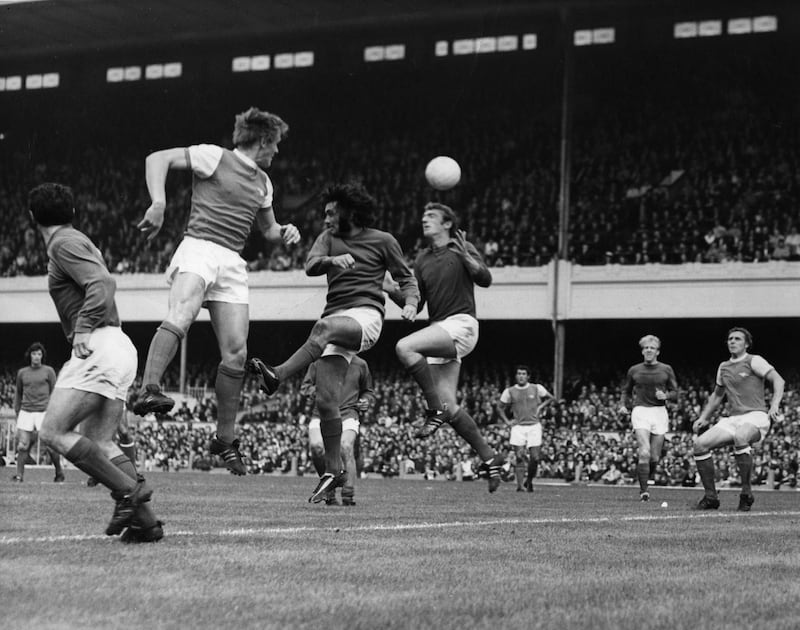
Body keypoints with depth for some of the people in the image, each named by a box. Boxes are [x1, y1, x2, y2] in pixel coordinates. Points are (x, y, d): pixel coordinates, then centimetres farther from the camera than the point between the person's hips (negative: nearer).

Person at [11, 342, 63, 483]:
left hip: (43, 412, -2)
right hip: (26, 412, 2)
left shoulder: (49, 371, 3)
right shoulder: (22, 373, 10)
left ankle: (59, 473, 11)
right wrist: (17, 412, 18)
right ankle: (19, 475, -6)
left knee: (50, 447, -6)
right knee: (22, 446, -9)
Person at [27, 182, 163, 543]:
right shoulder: (80, 241, 24)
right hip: (117, 348, 10)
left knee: (53, 432, -11)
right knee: (98, 442, 9)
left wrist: (83, 330, -19)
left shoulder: (64, 244, -5)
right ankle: (146, 520, -1)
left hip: (100, 347, -10)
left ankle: (128, 490, -18)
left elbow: (103, 284, -19)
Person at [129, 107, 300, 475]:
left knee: (236, 353, -2)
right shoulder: (214, 157, 3)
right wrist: (159, 203, -20)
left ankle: (225, 439, 10)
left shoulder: (262, 182, 24)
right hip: (199, 248, -6)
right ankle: (148, 390, -49)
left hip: (233, 264, 6)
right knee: (181, 317, -35)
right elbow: (157, 159, -4)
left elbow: (268, 230, 37)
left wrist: (285, 232, 13)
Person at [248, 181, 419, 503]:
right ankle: (333, 470, 5)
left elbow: (405, 277, 12)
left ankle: (276, 376, -51)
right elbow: (310, 265, -1)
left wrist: (410, 302, -8)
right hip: (336, 321, 4)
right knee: (326, 400, -5)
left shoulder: (383, 240, 9)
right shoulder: (329, 237, 17)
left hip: (366, 314, -4)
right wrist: (333, 260, -22)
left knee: (325, 326, -38)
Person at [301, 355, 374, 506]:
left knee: (346, 447, -29)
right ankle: (330, 491, -5)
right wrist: (315, 390, -7)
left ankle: (348, 496, -24)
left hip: (347, 414, 0)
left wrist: (366, 401, 3)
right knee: (315, 445, -27)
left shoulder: (360, 365, 9)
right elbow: (304, 387, 14)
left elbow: (368, 391, 25)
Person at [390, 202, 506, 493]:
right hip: (440, 332, 7)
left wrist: (465, 256, -23)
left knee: (404, 347, -28)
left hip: (461, 324, -7)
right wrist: (392, 291, 1)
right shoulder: (422, 260, 19)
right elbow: (416, 304, 17)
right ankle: (489, 457, 9)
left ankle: (435, 411, -17)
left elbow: (485, 279, -10)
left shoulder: (462, 248, 3)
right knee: (448, 404, -1)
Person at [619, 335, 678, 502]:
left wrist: (665, 395, -10)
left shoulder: (666, 370, 8)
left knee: (655, 458, 1)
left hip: (659, 412, 2)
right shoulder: (634, 370, 9)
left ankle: (644, 481, 26)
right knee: (644, 453, -18)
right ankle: (643, 491, -14)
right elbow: (626, 390, 21)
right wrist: (623, 405, 4)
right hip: (640, 411, -1)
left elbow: (675, 392, 10)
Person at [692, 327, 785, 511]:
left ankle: (746, 492, -28)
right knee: (700, 444, -13)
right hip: (732, 419, 7)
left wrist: (775, 405, -23)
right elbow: (717, 395, 32)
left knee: (740, 437, -40)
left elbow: (778, 380, -7)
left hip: (755, 416, -7)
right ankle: (710, 496, -4)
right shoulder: (723, 367, 20)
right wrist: (703, 418, 23)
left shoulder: (754, 361, 1)